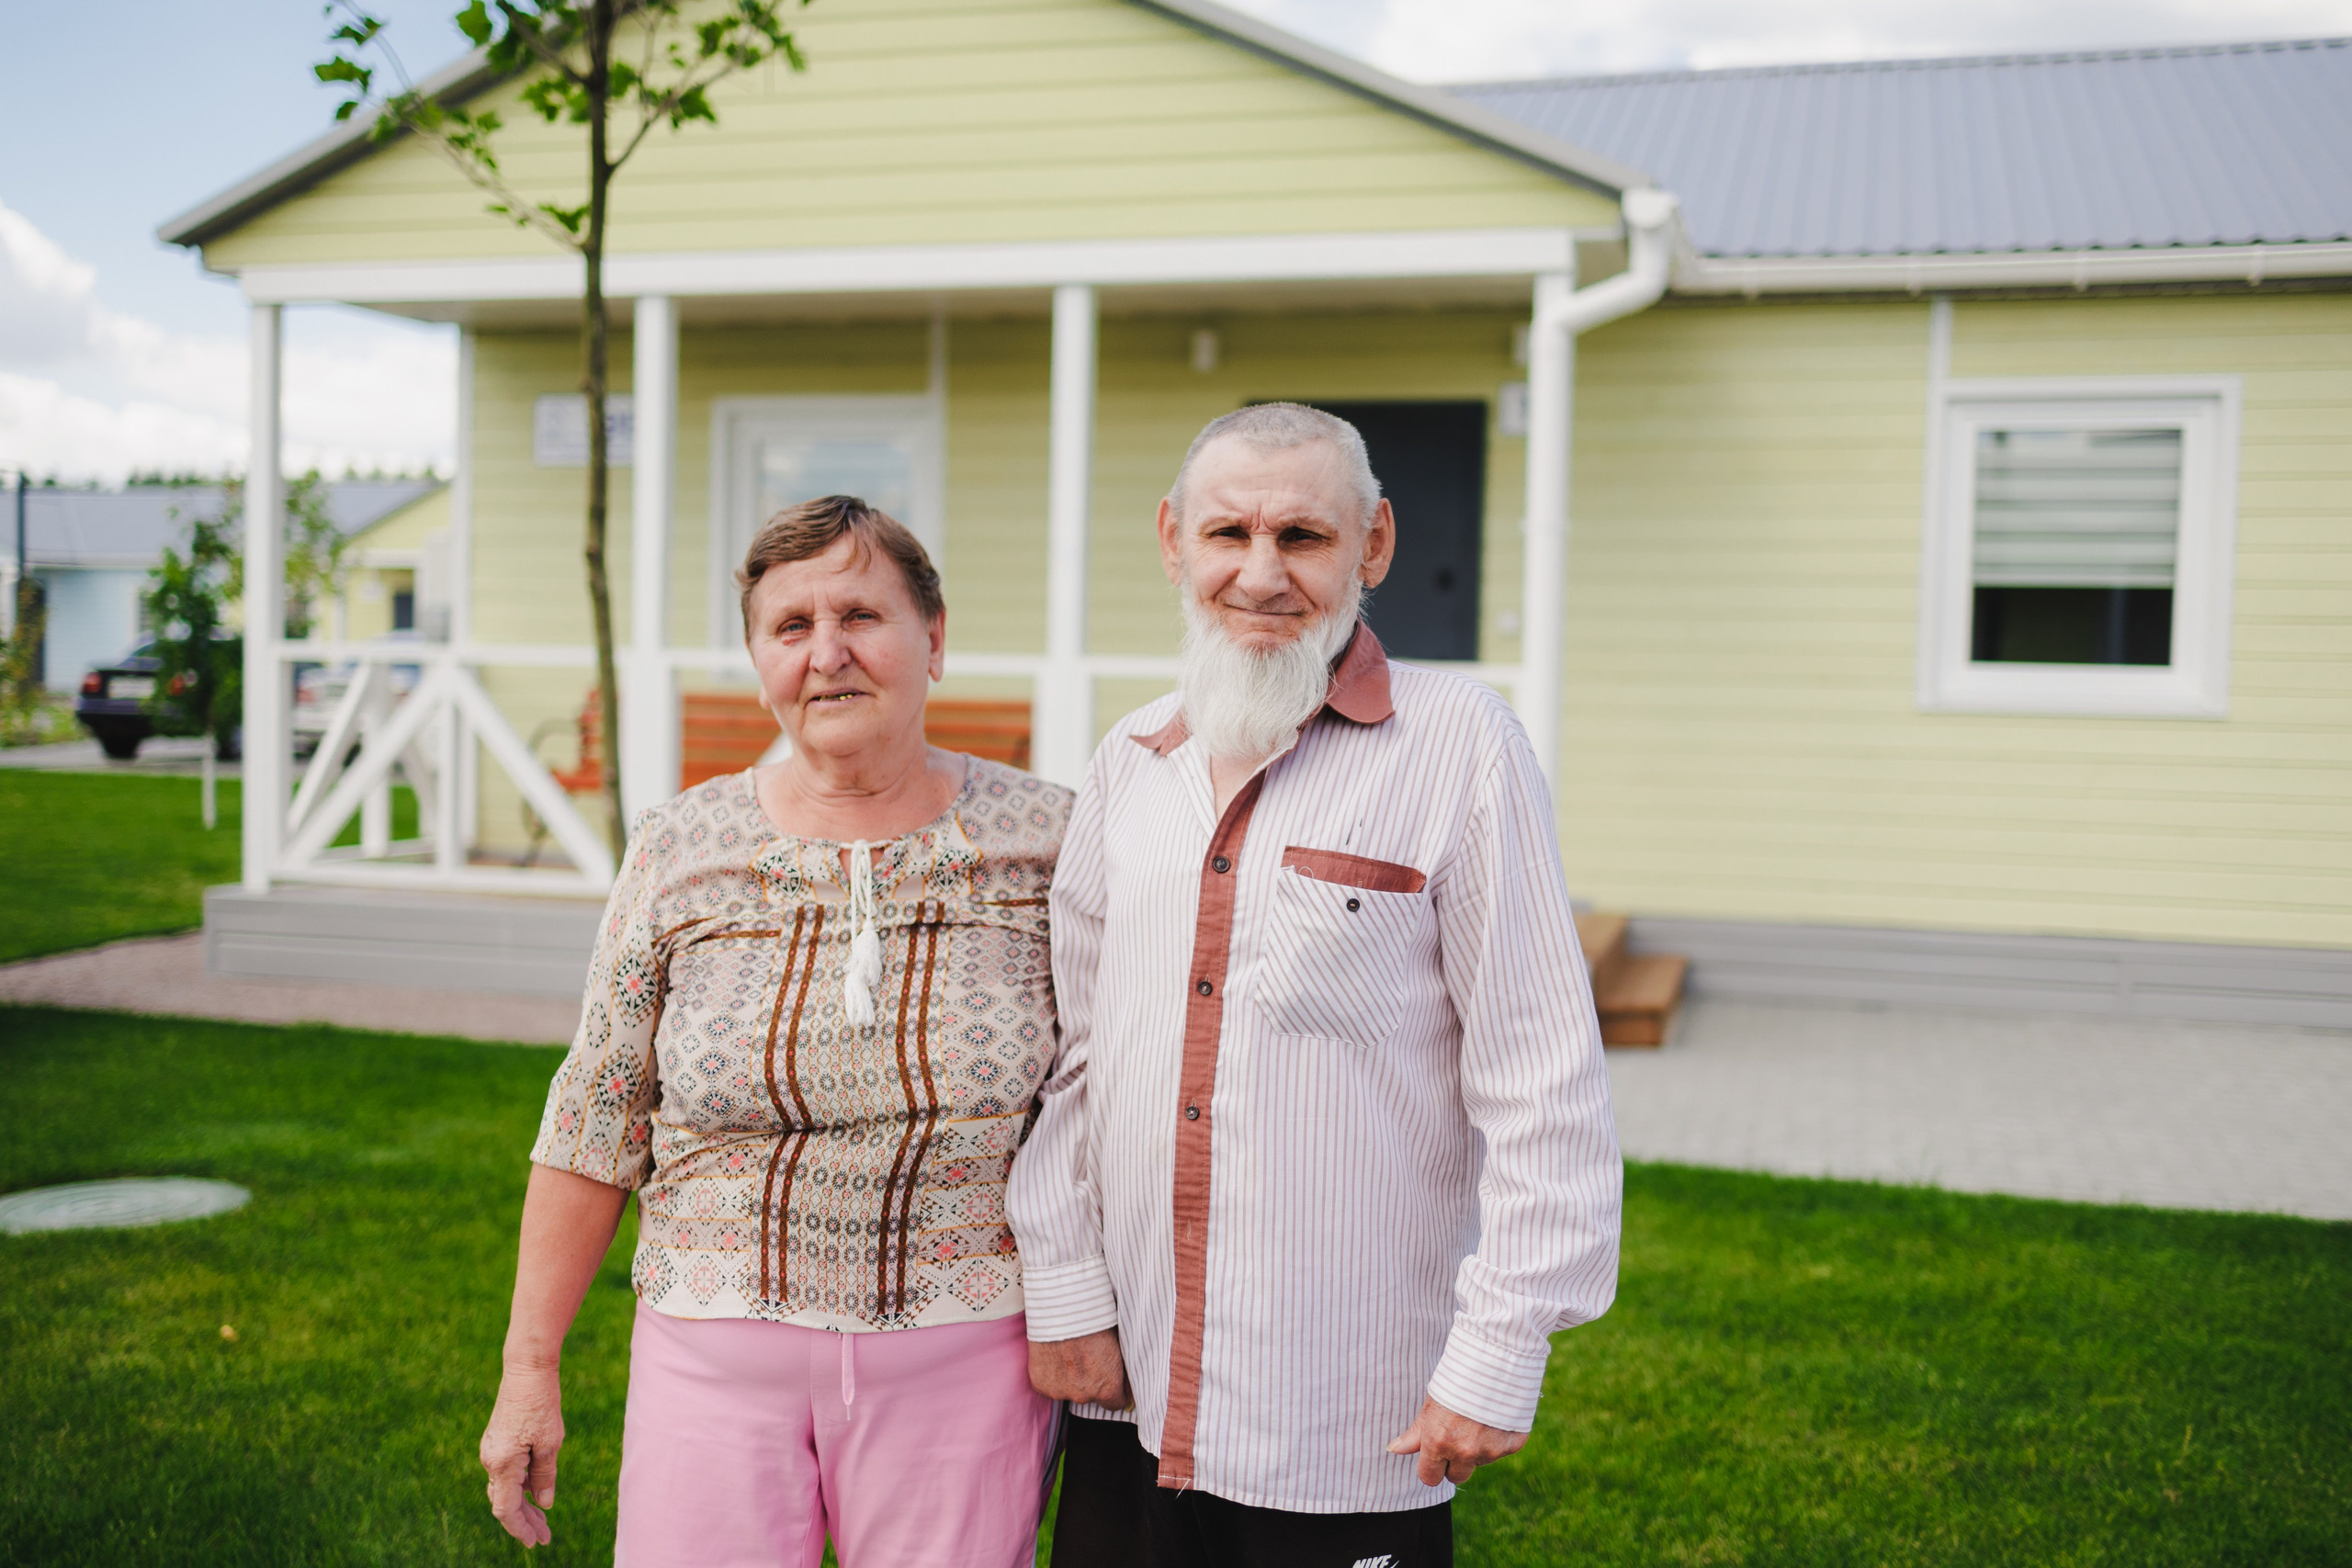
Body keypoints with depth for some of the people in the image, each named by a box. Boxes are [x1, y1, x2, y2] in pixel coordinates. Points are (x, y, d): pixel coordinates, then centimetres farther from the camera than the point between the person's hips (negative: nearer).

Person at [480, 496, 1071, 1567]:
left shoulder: (1044, 839, -4)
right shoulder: (679, 852, 0)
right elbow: (594, 1124, 4)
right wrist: (529, 1369, 5)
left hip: (962, 1357, -1)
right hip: (717, 1348, 1)